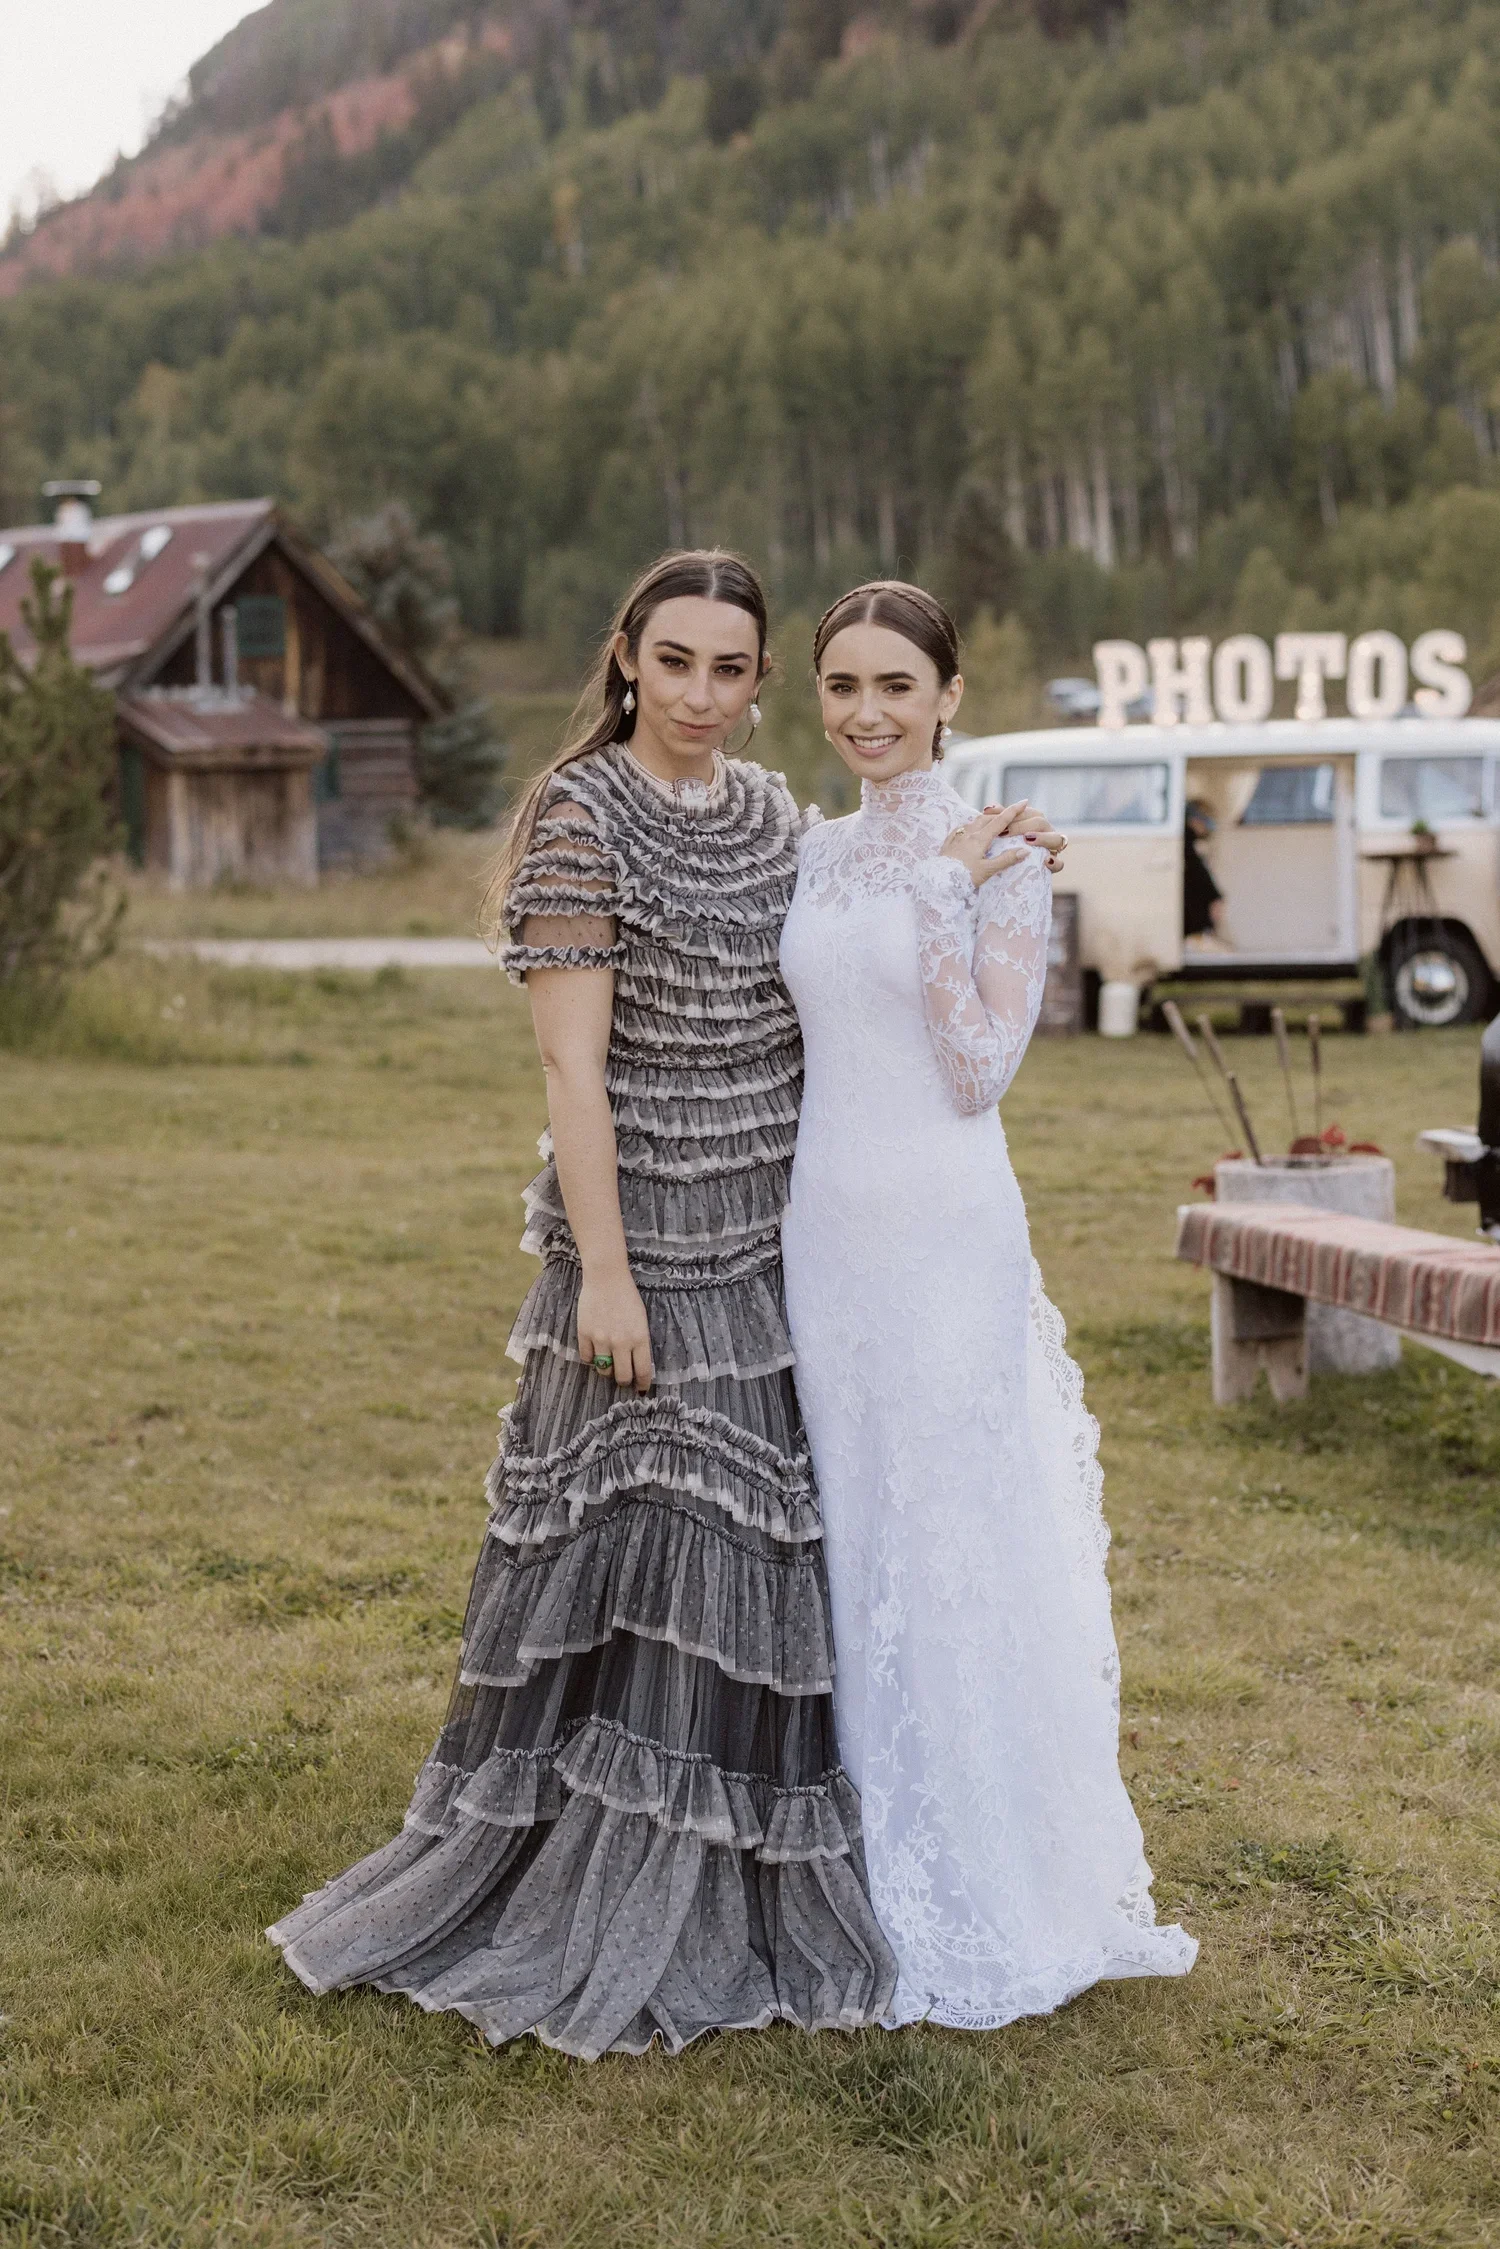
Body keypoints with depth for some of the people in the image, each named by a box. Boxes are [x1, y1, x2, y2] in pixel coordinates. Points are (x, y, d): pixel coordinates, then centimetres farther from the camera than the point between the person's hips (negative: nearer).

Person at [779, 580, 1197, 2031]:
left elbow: (980, 1071, -13)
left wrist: (942, 903, -19)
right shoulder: (815, 857, 10)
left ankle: (986, 1908, 14)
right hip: (826, 1223, 6)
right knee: (856, 1544, 12)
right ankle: (884, 1874, 26)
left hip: (945, 1230, -6)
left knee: (958, 1549, 0)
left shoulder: (996, 857, -7)